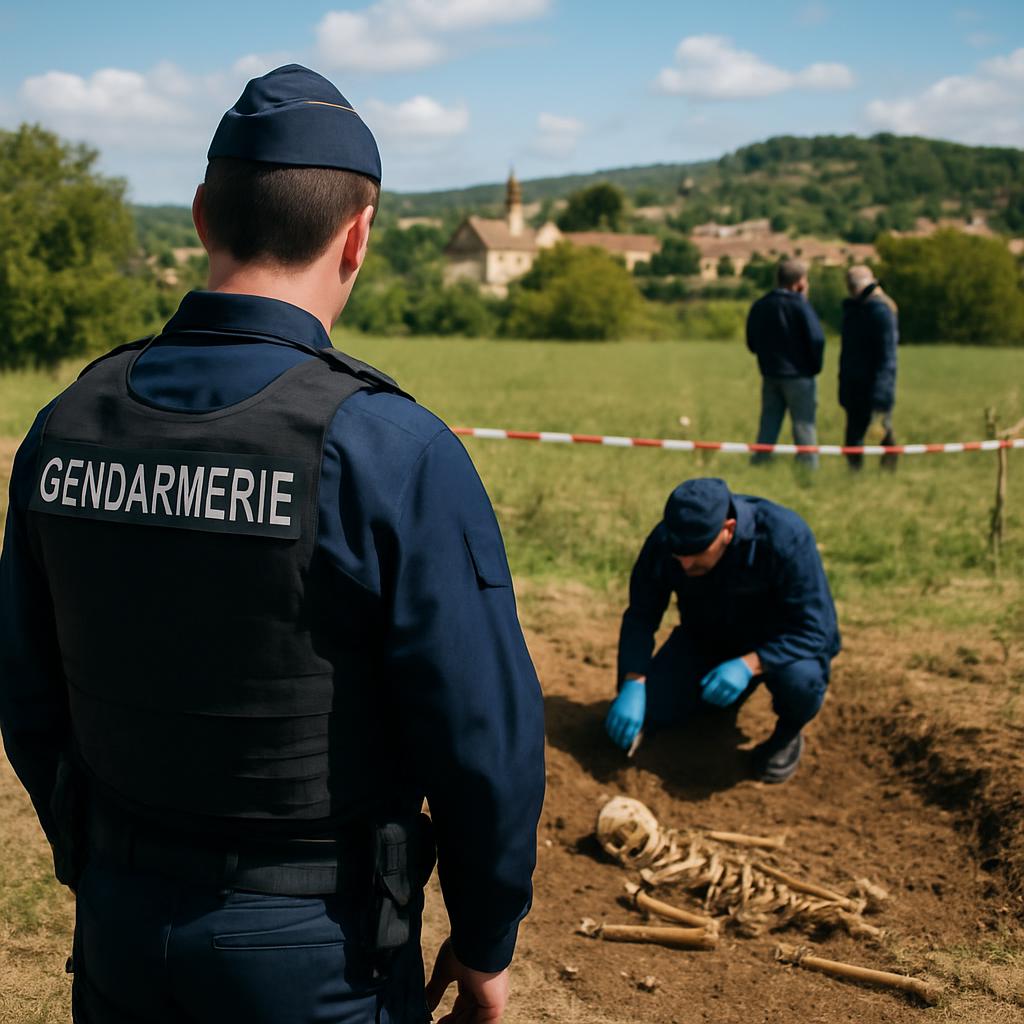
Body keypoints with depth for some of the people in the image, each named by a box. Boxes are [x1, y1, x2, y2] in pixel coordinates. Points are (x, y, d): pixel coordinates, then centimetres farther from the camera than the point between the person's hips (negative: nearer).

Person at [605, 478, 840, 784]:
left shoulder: (785, 536, -33)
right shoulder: (663, 541, -21)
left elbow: (815, 629, -31)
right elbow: (640, 616, -12)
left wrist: (748, 665, -44)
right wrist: (632, 684, -26)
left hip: (775, 646, -4)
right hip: (704, 641, 4)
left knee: (800, 678, -37)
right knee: (649, 709, -10)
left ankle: (788, 732, -1)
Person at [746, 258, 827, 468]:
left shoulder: (759, 306, 6)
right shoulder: (799, 305, -12)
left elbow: (752, 343, 11)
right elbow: (816, 339, -15)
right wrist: (815, 366, -1)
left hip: (769, 375, 5)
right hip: (799, 375, -5)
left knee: (768, 425, 12)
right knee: (804, 425, 2)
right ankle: (808, 466, 3)